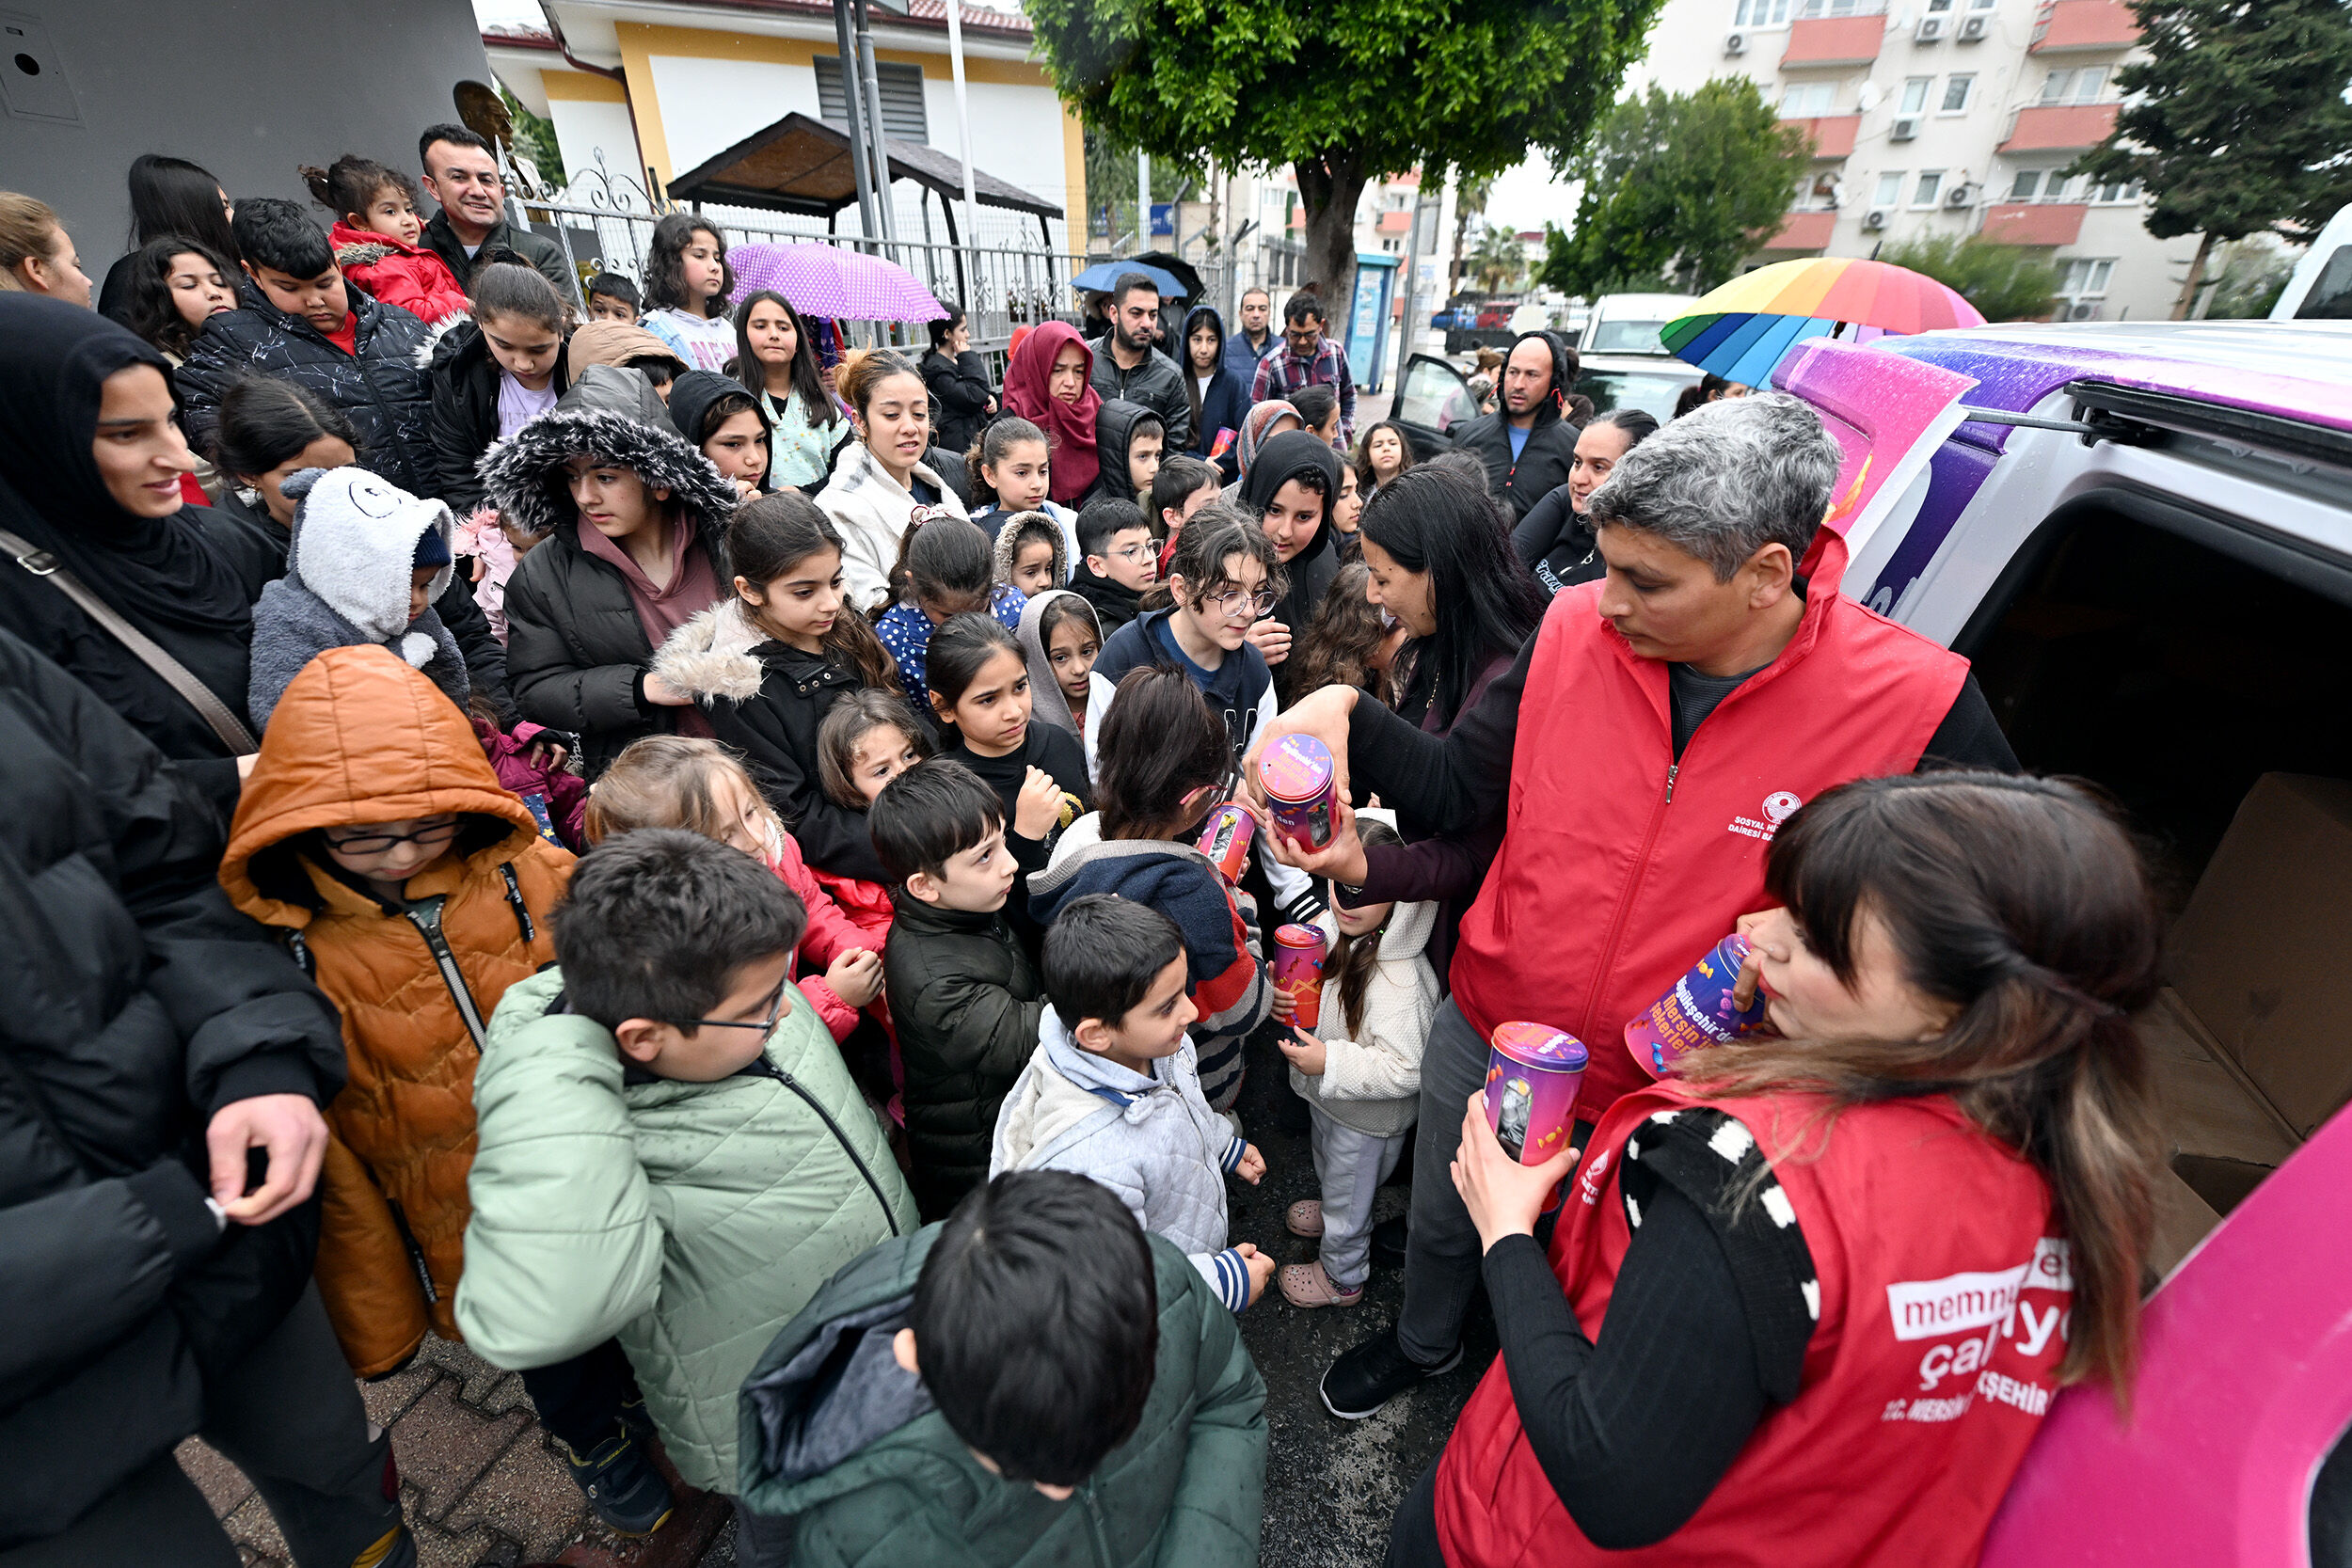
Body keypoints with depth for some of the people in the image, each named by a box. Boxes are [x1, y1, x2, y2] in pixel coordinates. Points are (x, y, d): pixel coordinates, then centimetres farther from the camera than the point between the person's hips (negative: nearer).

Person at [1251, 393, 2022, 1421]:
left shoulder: (1916, 706, -22)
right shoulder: (1575, 626, -15)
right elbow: (1461, 791, -8)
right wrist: (1347, 714, -24)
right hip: (1486, 1031, 3)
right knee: (1440, 1221, 29)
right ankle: (1423, 1344, 65)